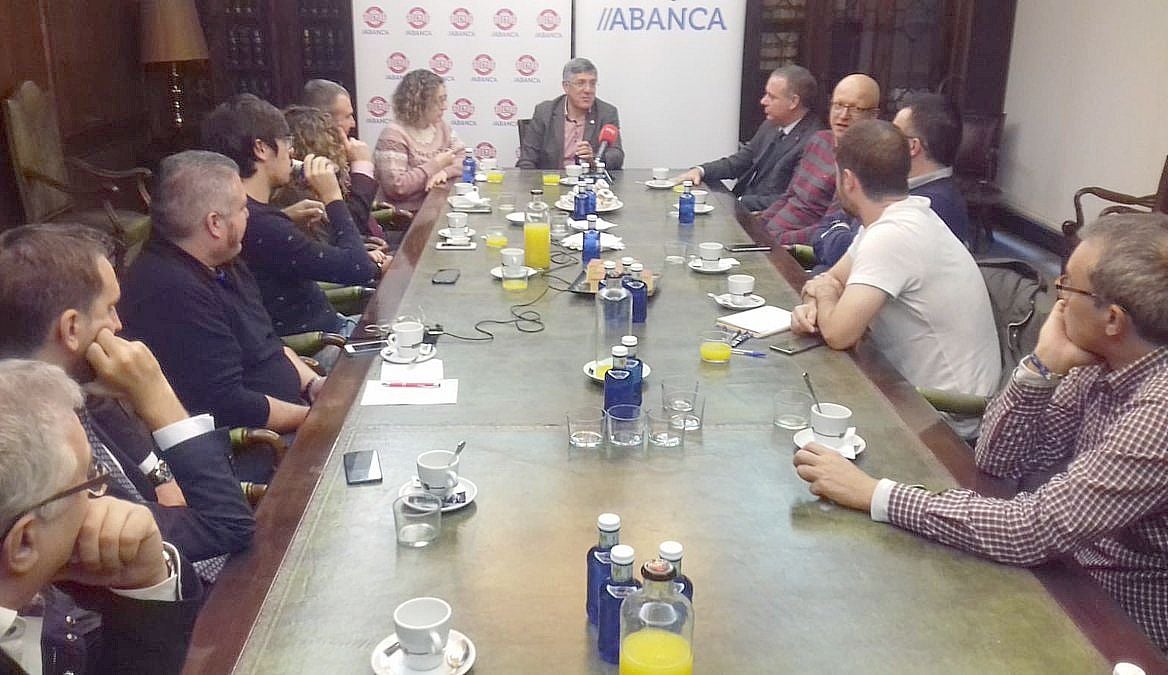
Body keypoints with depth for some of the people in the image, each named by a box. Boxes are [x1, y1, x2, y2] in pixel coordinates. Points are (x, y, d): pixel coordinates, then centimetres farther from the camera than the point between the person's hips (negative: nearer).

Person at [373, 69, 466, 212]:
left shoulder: (440, 126, 10)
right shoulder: (394, 134, -13)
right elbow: (395, 187, -22)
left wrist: (445, 171, -14)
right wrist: (436, 165, -17)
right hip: (409, 215, -7)